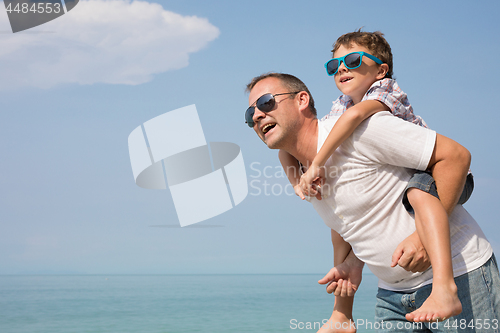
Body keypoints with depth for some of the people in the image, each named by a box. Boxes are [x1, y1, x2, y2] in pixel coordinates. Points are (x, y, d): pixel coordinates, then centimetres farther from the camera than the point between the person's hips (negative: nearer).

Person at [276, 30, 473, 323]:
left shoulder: (385, 89, -20)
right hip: (396, 180, 9)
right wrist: (300, 182, -18)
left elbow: (356, 113, -42)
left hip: (444, 174, -8)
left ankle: (444, 290, -55)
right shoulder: (341, 105, 2)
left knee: (418, 191, -40)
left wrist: (316, 165, -43)